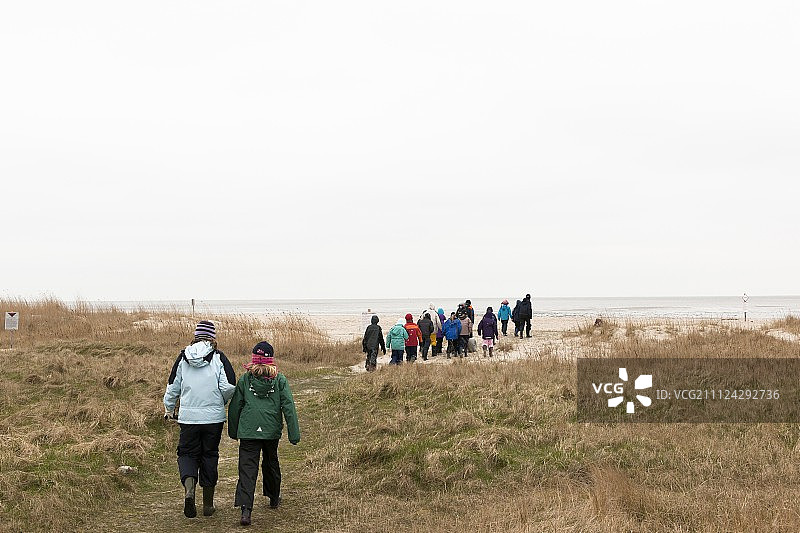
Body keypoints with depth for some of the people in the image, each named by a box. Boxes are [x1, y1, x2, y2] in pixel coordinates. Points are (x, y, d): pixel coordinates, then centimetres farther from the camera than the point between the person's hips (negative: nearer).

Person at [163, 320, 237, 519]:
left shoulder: (183, 357, 1)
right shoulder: (218, 357, -5)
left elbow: (173, 386, 7)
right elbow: (229, 387, -13)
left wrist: (169, 408, 23)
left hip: (188, 416, 1)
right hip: (214, 417, -1)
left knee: (187, 453, 13)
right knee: (210, 455, 12)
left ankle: (189, 489, -16)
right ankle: (208, 505, 19)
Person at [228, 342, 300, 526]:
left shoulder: (245, 380, -1)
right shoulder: (280, 380, -1)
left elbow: (235, 407, 5)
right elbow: (289, 407, -4)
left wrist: (233, 431, 18)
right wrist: (294, 433, -1)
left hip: (248, 431, -1)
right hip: (272, 430, 2)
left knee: (247, 469, -5)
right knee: (271, 463, 23)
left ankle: (245, 508, -21)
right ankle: (274, 498, 41)